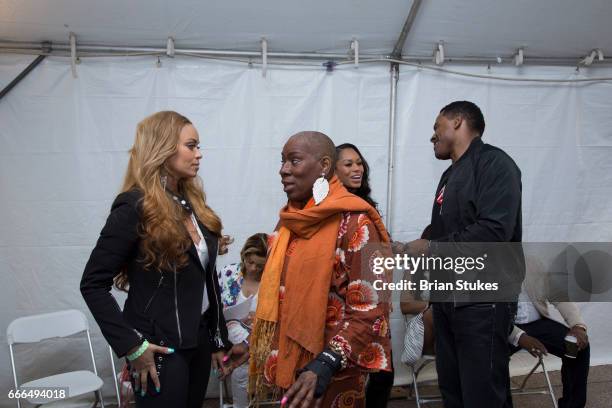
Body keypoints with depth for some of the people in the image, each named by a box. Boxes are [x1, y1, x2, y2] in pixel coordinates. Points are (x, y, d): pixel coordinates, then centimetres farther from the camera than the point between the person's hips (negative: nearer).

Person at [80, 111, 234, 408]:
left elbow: (206, 278, 9)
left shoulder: (191, 202, 6)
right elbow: (93, 284, -14)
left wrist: (218, 338, 12)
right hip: (160, 348, -7)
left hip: (199, 339, 7)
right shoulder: (135, 206, -15)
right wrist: (131, 345, -17)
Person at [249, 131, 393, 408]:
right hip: (280, 368, 7)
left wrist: (325, 366, -26)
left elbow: (370, 310, -19)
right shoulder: (289, 220, 7)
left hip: (329, 379, -6)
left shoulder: (353, 222, -15)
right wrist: (256, 350, 12)